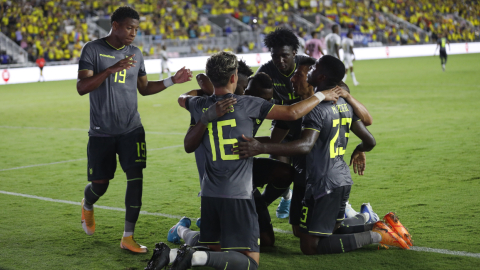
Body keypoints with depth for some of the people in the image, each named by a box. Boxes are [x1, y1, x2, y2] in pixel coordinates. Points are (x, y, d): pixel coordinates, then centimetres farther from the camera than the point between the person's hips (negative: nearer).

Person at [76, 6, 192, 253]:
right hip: (101, 131, -3)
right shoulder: (93, 50, -7)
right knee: (99, 184, 5)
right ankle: (87, 206, 43)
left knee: (136, 178, -10)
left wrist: (172, 81, 9)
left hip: (131, 129, 3)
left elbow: (144, 88, 20)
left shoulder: (135, 54, 9)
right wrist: (112, 69, -29)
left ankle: (128, 237, -2)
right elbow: (82, 87, -18)